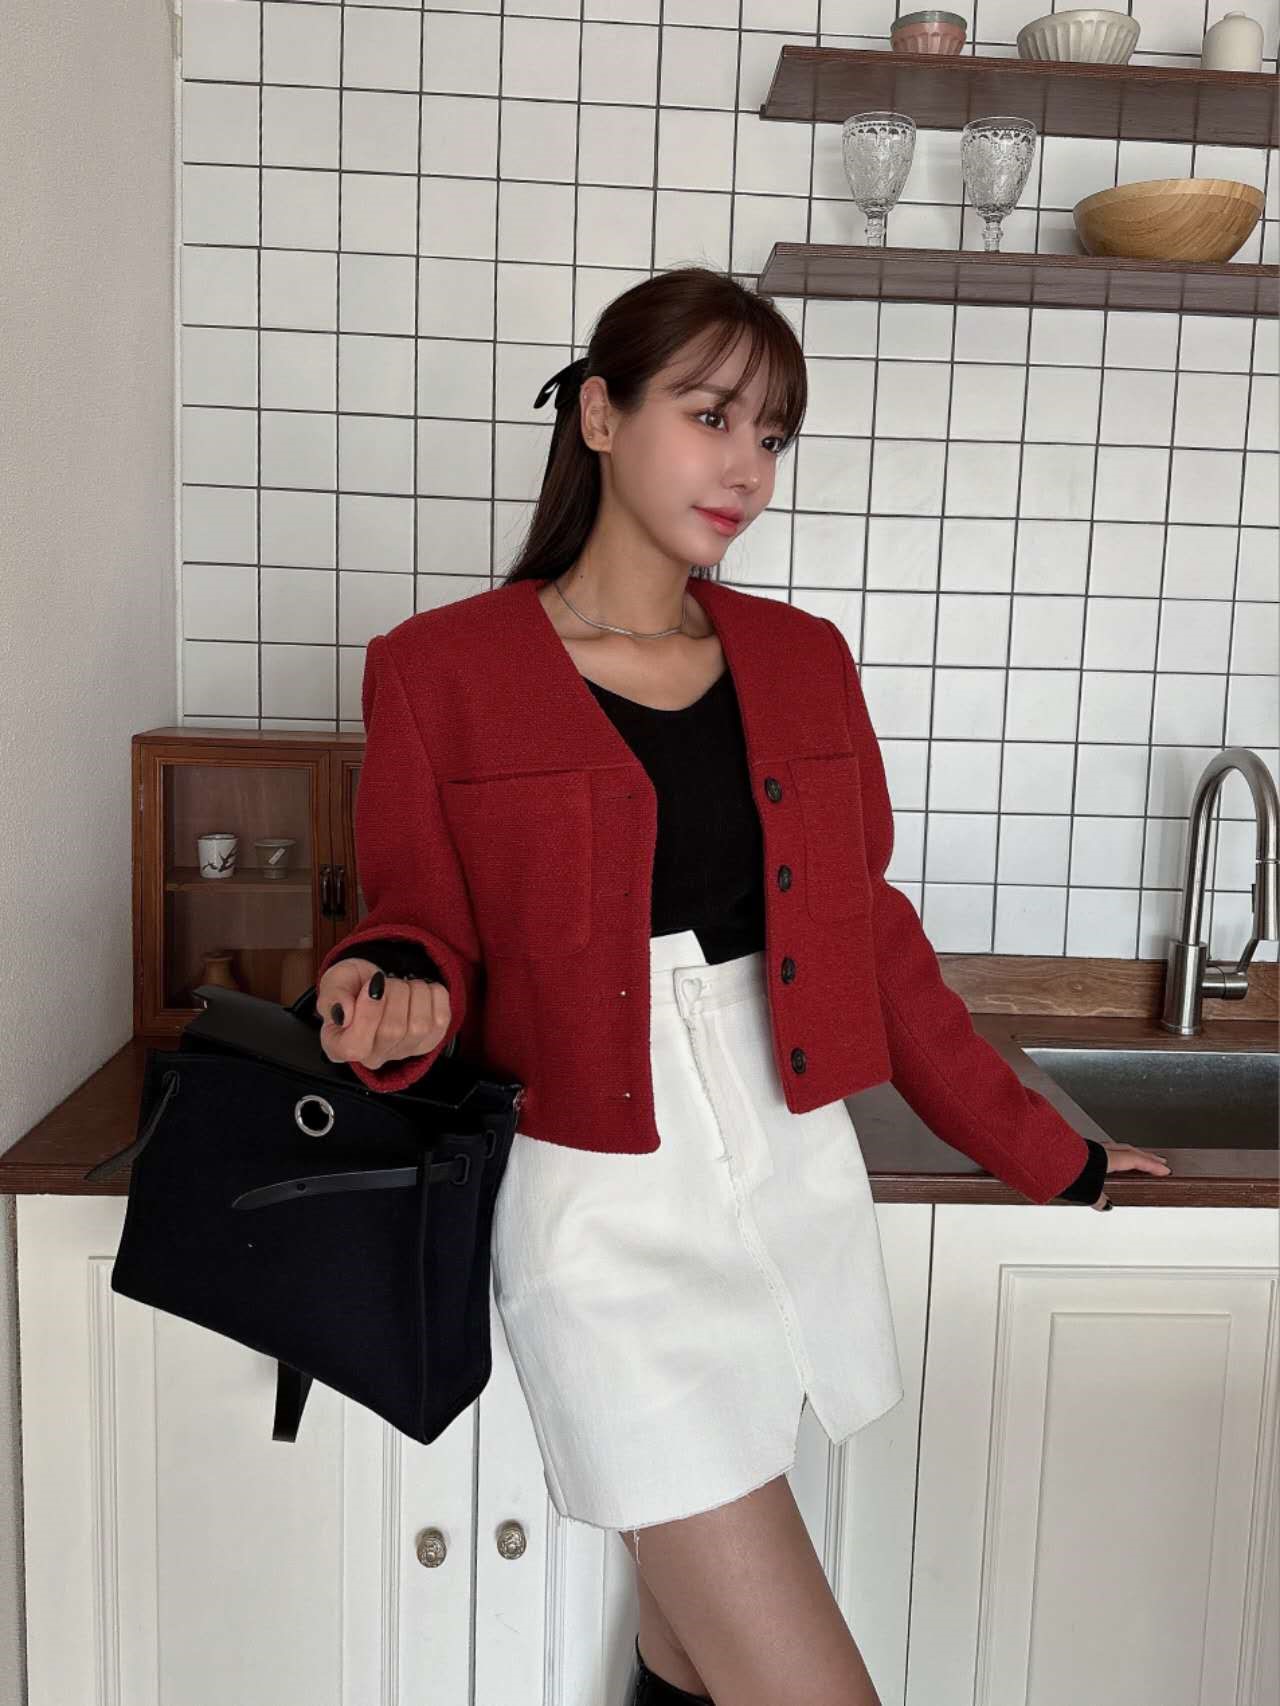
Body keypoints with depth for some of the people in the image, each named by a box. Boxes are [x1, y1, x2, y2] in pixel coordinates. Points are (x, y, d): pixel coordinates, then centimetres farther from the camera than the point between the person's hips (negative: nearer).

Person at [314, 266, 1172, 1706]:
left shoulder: (802, 661, 8)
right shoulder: (438, 671, -4)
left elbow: (872, 938, 11)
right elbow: (425, 933, 1)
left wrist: (1048, 1156, 13)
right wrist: (391, 995, -23)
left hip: (797, 1185, 5)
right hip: (604, 1210, -4)